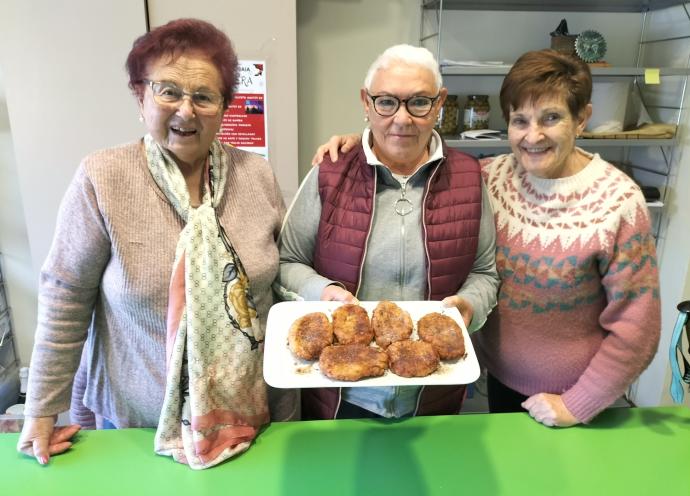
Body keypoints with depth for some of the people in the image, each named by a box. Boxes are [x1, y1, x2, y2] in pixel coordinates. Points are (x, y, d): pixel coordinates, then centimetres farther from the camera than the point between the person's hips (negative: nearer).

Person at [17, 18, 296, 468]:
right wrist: (42, 411, -4)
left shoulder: (257, 175, -6)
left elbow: (286, 272, 1)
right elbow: (66, 299, -9)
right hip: (141, 421, -2)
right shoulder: (102, 179, -14)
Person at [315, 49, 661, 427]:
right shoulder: (493, 177, -10)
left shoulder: (618, 202, -20)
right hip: (501, 376, 4)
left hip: (573, 395, -3)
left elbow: (635, 327, -16)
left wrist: (577, 406, -11)